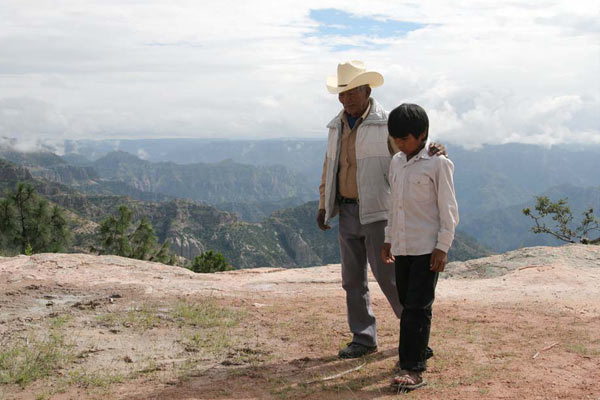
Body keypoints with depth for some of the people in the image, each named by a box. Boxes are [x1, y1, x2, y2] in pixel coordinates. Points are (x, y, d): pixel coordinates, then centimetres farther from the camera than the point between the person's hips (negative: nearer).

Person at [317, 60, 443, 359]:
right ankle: (363, 338, 19)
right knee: (353, 279, 8)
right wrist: (324, 205, 16)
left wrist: (433, 151, -37)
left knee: (386, 275, -4)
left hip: (377, 211, -6)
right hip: (348, 212, 6)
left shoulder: (386, 124, -9)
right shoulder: (337, 126, 11)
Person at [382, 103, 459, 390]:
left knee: (418, 308, -7)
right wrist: (388, 239, 18)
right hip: (402, 247, 7)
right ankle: (410, 355, 25)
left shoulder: (438, 164, -10)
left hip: (427, 248, -6)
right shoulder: (396, 163, 11)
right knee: (406, 305, 13)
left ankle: (414, 369, -4)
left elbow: (448, 209, -9)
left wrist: (443, 247, -12)